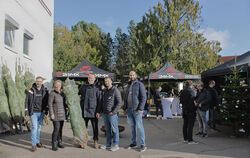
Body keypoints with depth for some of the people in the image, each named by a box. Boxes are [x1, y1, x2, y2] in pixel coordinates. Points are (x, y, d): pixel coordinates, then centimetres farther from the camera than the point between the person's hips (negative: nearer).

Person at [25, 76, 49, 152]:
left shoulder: (45, 91, 4)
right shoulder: (31, 91, -6)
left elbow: (46, 102, 10)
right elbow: (27, 102, -3)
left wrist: (46, 112, 7)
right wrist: (26, 112, -8)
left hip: (41, 112, 4)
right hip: (33, 112, -4)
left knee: (39, 127, 12)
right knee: (34, 127, -9)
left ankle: (38, 142, 25)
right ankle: (33, 145, -4)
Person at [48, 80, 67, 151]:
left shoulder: (62, 93, 9)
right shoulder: (52, 93, -10)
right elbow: (50, 104, -13)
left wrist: (65, 112, 15)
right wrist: (51, 114, -17)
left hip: (62, 114, 6)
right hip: (55, 114, -6)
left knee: (60, 129, 11)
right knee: (56, 129, -8)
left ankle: (59, 142, 23)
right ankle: (54, 144, 2)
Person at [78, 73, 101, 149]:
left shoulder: (96, 89, 3)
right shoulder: (83, 87, 9)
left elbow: (98, 101, 2)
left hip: (93, 111, -2)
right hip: (84, 111, 2)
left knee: (95, 127, 3)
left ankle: (95, 141, 14)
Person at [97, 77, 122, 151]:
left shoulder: (115, 90, -7)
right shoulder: (105, 91, 15)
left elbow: (119, 103, -12)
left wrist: (113, 112, -18)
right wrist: (98, 112, 11)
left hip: (112, 114, -7)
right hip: (105, 114, 7)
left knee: (114, 130, 1)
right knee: (107, 130, 12)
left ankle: (115, 145, 11)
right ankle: (108, 145, 21)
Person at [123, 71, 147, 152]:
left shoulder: (140, 84, -5)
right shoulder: (128, 85, 15)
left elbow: (143, 97, -11)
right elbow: (125, 97, 19)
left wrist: (140, 108, -18)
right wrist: (125, 108, 13)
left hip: (136, 110, -6)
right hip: (129, 109, 6)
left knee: (140, 126, -4)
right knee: (132, 126, 11)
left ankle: (143, 144, 2)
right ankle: (134, 143, 20)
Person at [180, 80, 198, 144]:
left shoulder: (183, 92, 9)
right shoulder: (191, 91, -15)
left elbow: (181, 101, 14)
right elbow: (192, 101, -20)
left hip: (184, 110, 8)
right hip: (190, 111, -8)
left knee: (185, 125, 14)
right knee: (190, 125, -4)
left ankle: (185, 138, 23)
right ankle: (190, 140, -3)